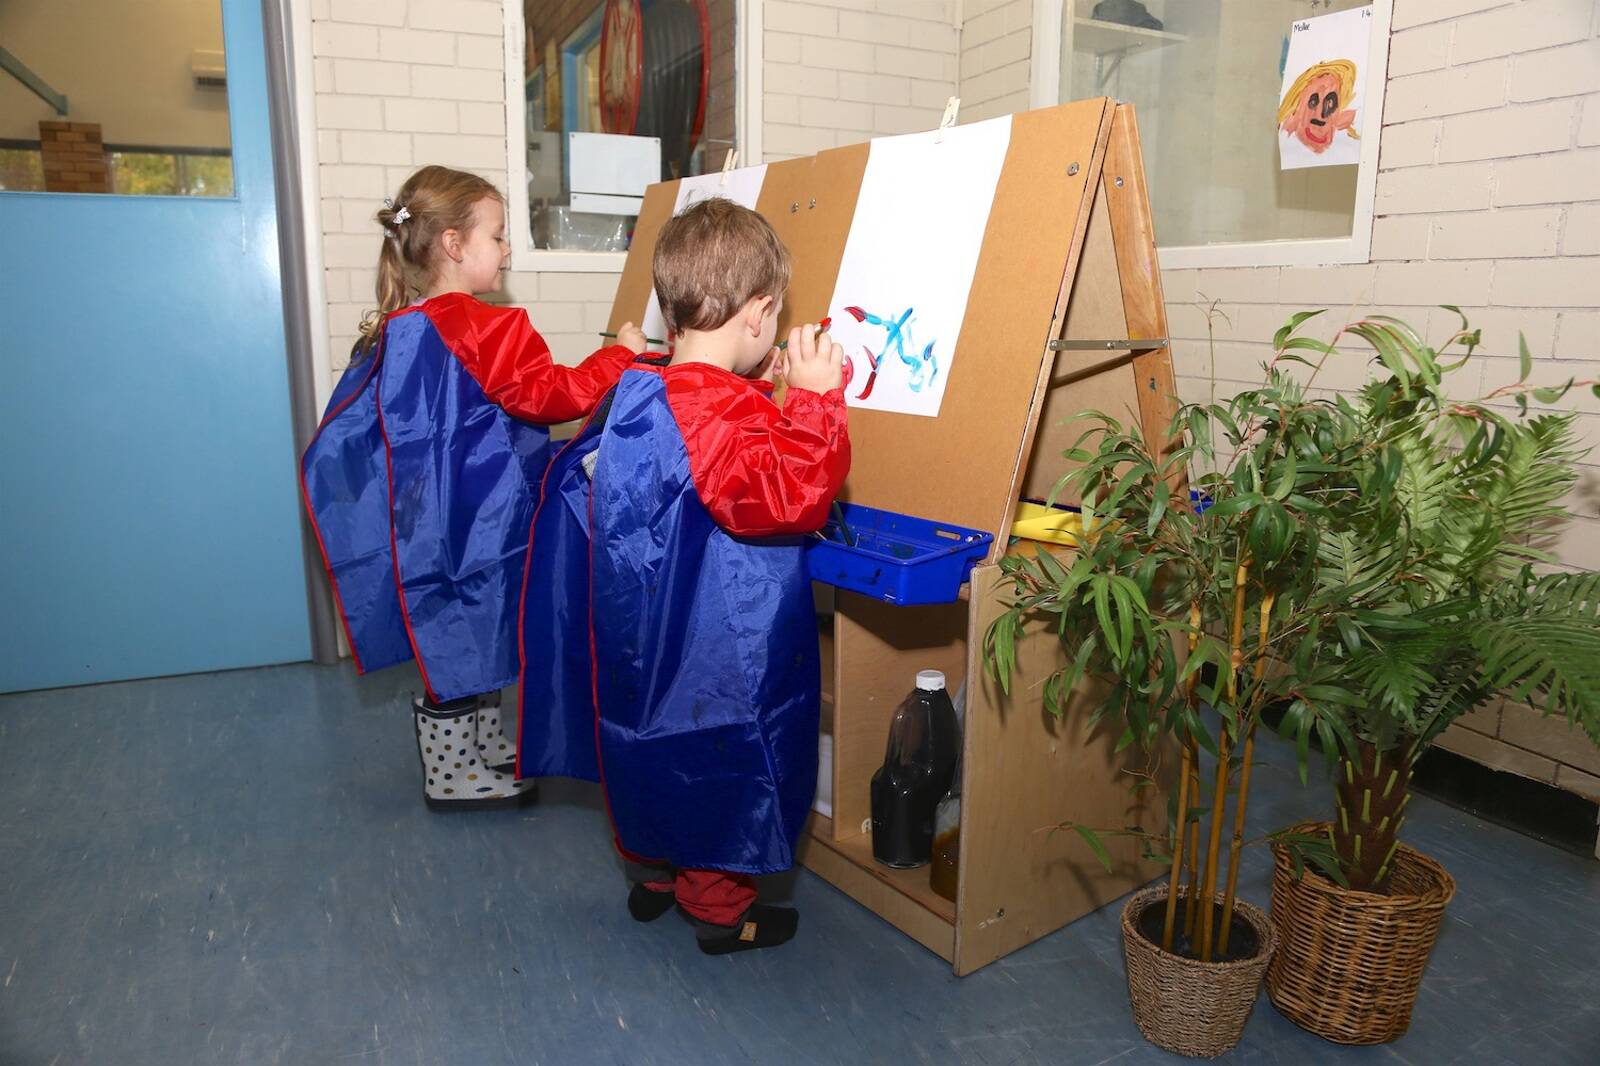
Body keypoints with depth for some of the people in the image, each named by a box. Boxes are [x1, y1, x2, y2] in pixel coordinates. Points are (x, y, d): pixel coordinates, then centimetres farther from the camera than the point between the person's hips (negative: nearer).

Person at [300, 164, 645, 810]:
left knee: (469, 640, 21)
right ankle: (451, 776, 18)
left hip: (428, 518, 9)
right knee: (463, 643, 3)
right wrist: (620, 353, -9)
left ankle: (483, 745, 36)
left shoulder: (395, 330, 9)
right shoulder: (489, 330, -20)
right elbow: (553, 397, -19)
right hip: (471, 525, -9)